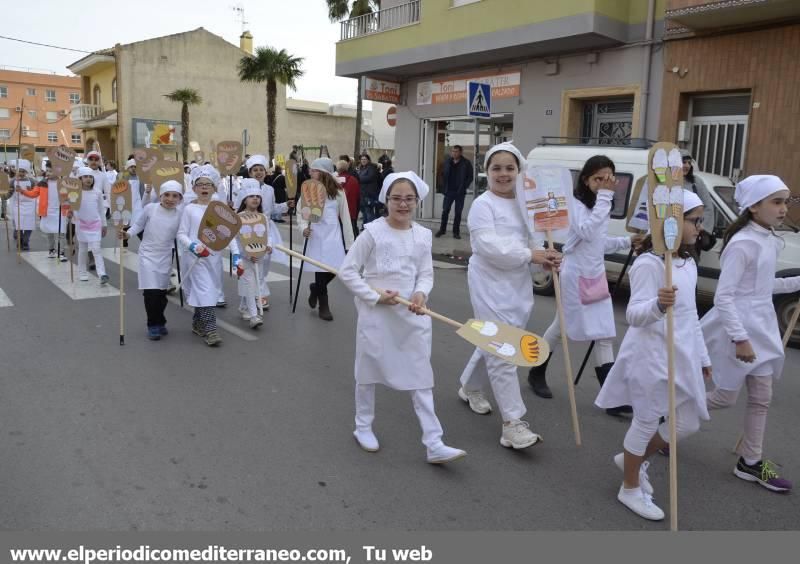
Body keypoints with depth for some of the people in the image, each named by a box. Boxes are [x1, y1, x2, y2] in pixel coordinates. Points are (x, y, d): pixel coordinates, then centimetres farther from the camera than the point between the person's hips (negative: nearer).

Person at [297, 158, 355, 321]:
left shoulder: (338, 192, 2)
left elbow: (345, 217, 4)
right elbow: (301, 214, 2)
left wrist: (350, 242, 3)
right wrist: (304, 228, -20)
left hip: (334, 236, 1)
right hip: (316, 236, -1)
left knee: (335, 269, -3)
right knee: (321, 270, 0)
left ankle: (315, 288, 30)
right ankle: (323, 306, 17)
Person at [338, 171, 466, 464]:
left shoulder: (423, 235, 2)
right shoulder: (373, 232, -11)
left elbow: (426, 274, 6)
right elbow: (347, 271, -8)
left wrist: (421, 294, -15)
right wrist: (374, 296, -16)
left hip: (412, 314, 4)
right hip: (376, 313, -3)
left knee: (421, 375, 4)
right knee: (369, 371, 13)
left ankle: (434, 444, 9)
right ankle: (363, 426, 35)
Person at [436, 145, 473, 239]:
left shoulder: (466, 164, -4)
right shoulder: (447, 162, 5)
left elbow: (470, 177, -1)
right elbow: (444, 175, 10)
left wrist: (463, 188, -9)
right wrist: (445, 188, 2)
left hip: (460, 193, -2)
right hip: (449, 191, 2)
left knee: (458, 213, 4)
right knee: (445, 211, 3)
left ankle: (456, 232, 12)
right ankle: (442, 229, 16)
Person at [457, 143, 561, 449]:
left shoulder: (524, 203, 11)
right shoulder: (482, 204, -10)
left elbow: (531, 239, 12)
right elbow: (489, 247, -20)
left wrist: (545, 257, -9)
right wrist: (531, 255, -21)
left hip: (518, 282, 7)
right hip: (490, 282, -7)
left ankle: (470, 386, 43)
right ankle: (512, 424, -6)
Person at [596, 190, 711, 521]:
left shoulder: (688, 264, 11)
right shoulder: (649, 263, -17)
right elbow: (634, 315, -24)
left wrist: (702, 356, 22)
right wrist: (658, 304, -45)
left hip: (681, 356, 9)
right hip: (652, 356, -9)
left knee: (688, 423, 15)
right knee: (646, 421, 4)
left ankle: (634, 458, 37)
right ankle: (631, 489, 24)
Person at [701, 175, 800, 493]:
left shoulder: (770, 241, 7)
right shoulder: (742, 243, -20)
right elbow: (723, 296, -23)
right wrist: (740, 338, -25)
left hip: (762, 327, 8)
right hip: (738, 329, -8)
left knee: (762, 398, 13)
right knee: (726, 398, 4)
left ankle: (751, 462, 26)